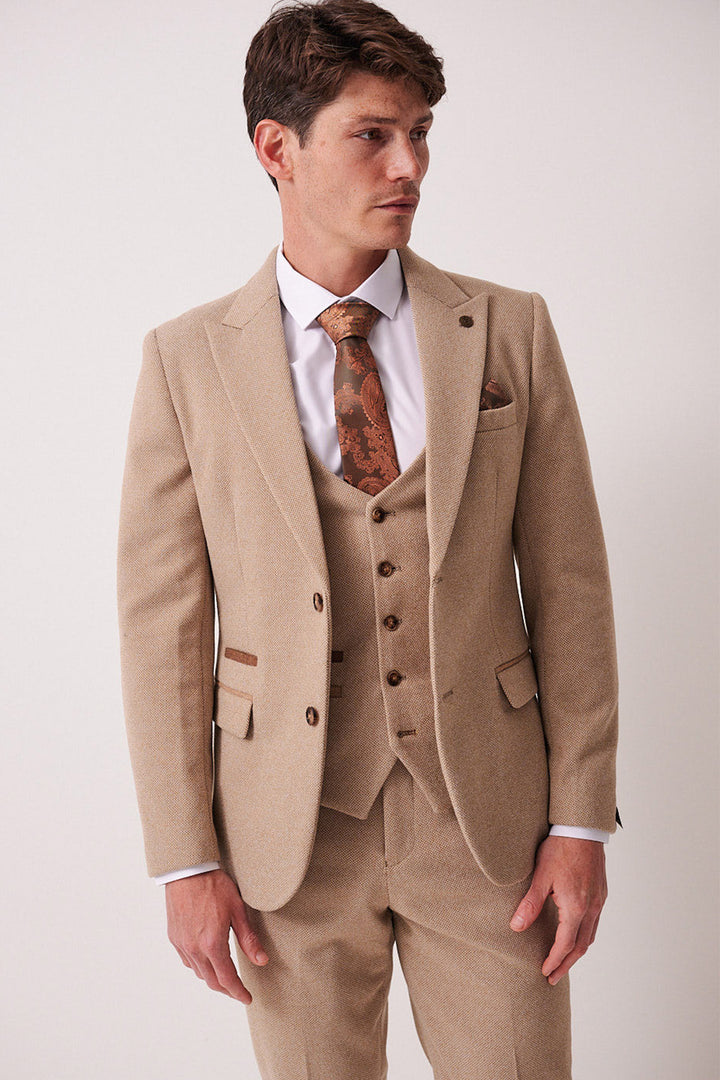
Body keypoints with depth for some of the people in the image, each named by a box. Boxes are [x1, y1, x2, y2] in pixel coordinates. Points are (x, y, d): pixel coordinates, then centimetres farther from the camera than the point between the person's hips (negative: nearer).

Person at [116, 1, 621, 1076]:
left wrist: (582, 820, -2)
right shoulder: (188, 360, -2)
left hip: (485, 816, 1)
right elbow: (162, 618, -2)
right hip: (290, 828, 0)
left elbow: (569, 581, 1)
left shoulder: (511, 330, 0)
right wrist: (185, 859, -4)